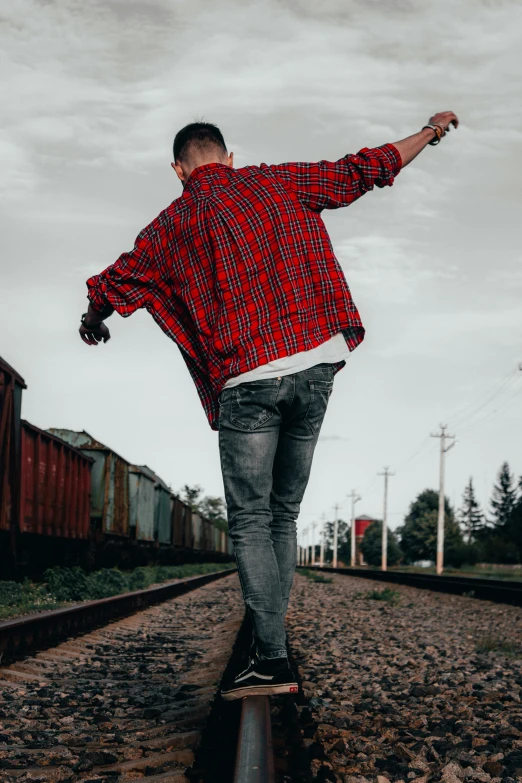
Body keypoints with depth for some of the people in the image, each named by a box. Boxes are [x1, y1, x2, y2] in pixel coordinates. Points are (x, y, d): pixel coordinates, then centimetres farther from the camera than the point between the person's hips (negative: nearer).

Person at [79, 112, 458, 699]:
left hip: (249, 380, -3)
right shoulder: (280, 182, 12)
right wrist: (428, 133, 33)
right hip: (318, 364, 4)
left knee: (250, 522, 0)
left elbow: (110, 288, 16)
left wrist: (93, 323, 39)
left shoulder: (174, 223, 8)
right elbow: (364, 170, 17)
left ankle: (272, 662, -9)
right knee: (283, 515, 12)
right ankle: (268, 649, 14)